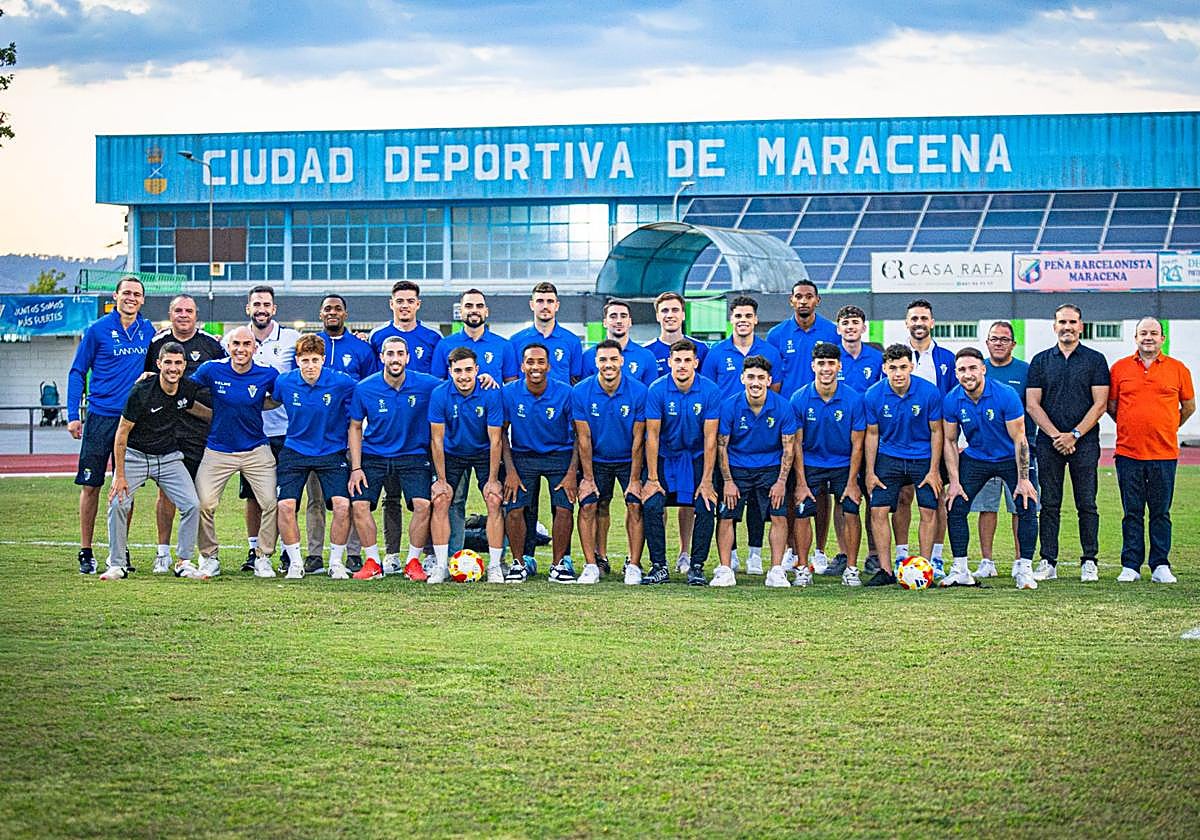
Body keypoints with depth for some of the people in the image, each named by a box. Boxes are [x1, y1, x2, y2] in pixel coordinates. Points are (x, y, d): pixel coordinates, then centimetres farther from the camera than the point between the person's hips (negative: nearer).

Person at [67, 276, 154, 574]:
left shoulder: (148, 331, 7)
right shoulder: (97, 330, -3)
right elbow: (77, 372, 1)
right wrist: (73, 415, -6)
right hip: (101, 417, -3)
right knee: (90, 485, -2)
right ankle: (85, 552, 5)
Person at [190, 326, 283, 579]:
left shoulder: (268, 375, -6)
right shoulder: (212, 370, -7)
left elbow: (281, 399, 12)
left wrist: (252, 407, 3)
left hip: (256, 451, 1)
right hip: (218, 451, 0)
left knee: (271, 503, -10)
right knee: (204, 505, -11)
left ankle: (263, 558, 8)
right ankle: (209, 558, 9)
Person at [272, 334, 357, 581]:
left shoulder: (341, 383, -13)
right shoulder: (284, 383, -7)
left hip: (332, 452, -1)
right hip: (295, 452, 1)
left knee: (342, 505, -17)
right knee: (285, 505, -14)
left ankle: (336, 562, 2)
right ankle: (295, 562, 3)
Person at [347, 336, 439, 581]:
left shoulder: (426, 386, -10)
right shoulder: (364, 388, -7)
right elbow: (355, 427, 3)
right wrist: (356, 467, -2)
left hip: (413, 456, -1)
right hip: (373, 457, 1)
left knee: (422, 504, -20)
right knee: (359, 505, -16)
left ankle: (413, 562, -1)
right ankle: (372, 562, 1)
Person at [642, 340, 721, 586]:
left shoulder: (709, 391, -13)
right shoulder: (657, 390, -14)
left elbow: (710, 438, -11)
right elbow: (652, 435, -11)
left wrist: (706, 481, -15)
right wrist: (652, 478, -14)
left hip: (697, 457, 0)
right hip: (664, 456, 0)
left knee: (705, 508, -15)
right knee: (652, 506, -17)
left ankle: (696, 566, 0)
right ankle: (659, 565, -3)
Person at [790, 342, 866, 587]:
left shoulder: (854, 399, -11)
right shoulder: (799, 399, -10)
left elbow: (857, 445, -6)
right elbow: (797, 443, -4)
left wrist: (852, 482, -10)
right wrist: (801, 483, -9)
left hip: (844, 465, 0)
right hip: (811, 465, 0)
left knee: (851, 512, -10)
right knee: (802, 513, -8)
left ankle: (851, 569, 1)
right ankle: (803, 568, 3)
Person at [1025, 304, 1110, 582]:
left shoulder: (1095, 360, 5)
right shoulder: (1041, 361, 10)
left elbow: (1100, 404, -1)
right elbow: (1032, 404, 4)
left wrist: (1074, 435, -11)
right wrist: (1056, 435, -8)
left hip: (1084, 442, -2)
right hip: (1049, 442, 2)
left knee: (1087, 505, -1)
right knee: (1049, 505, 2)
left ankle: (1089, 562, 5)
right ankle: (1048, 562, 6)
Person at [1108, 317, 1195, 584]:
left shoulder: (1178, 369, 4)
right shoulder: (1120, 368, 5)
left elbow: (1189, 406, 15)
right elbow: (1111, 406, 15)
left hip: (1164, 453, 0)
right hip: (1128, 452, 0)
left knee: (1161, 513, 3)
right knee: (1132, 513, 4)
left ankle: (1161, 567, 7)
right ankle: (1130, 567, 9)